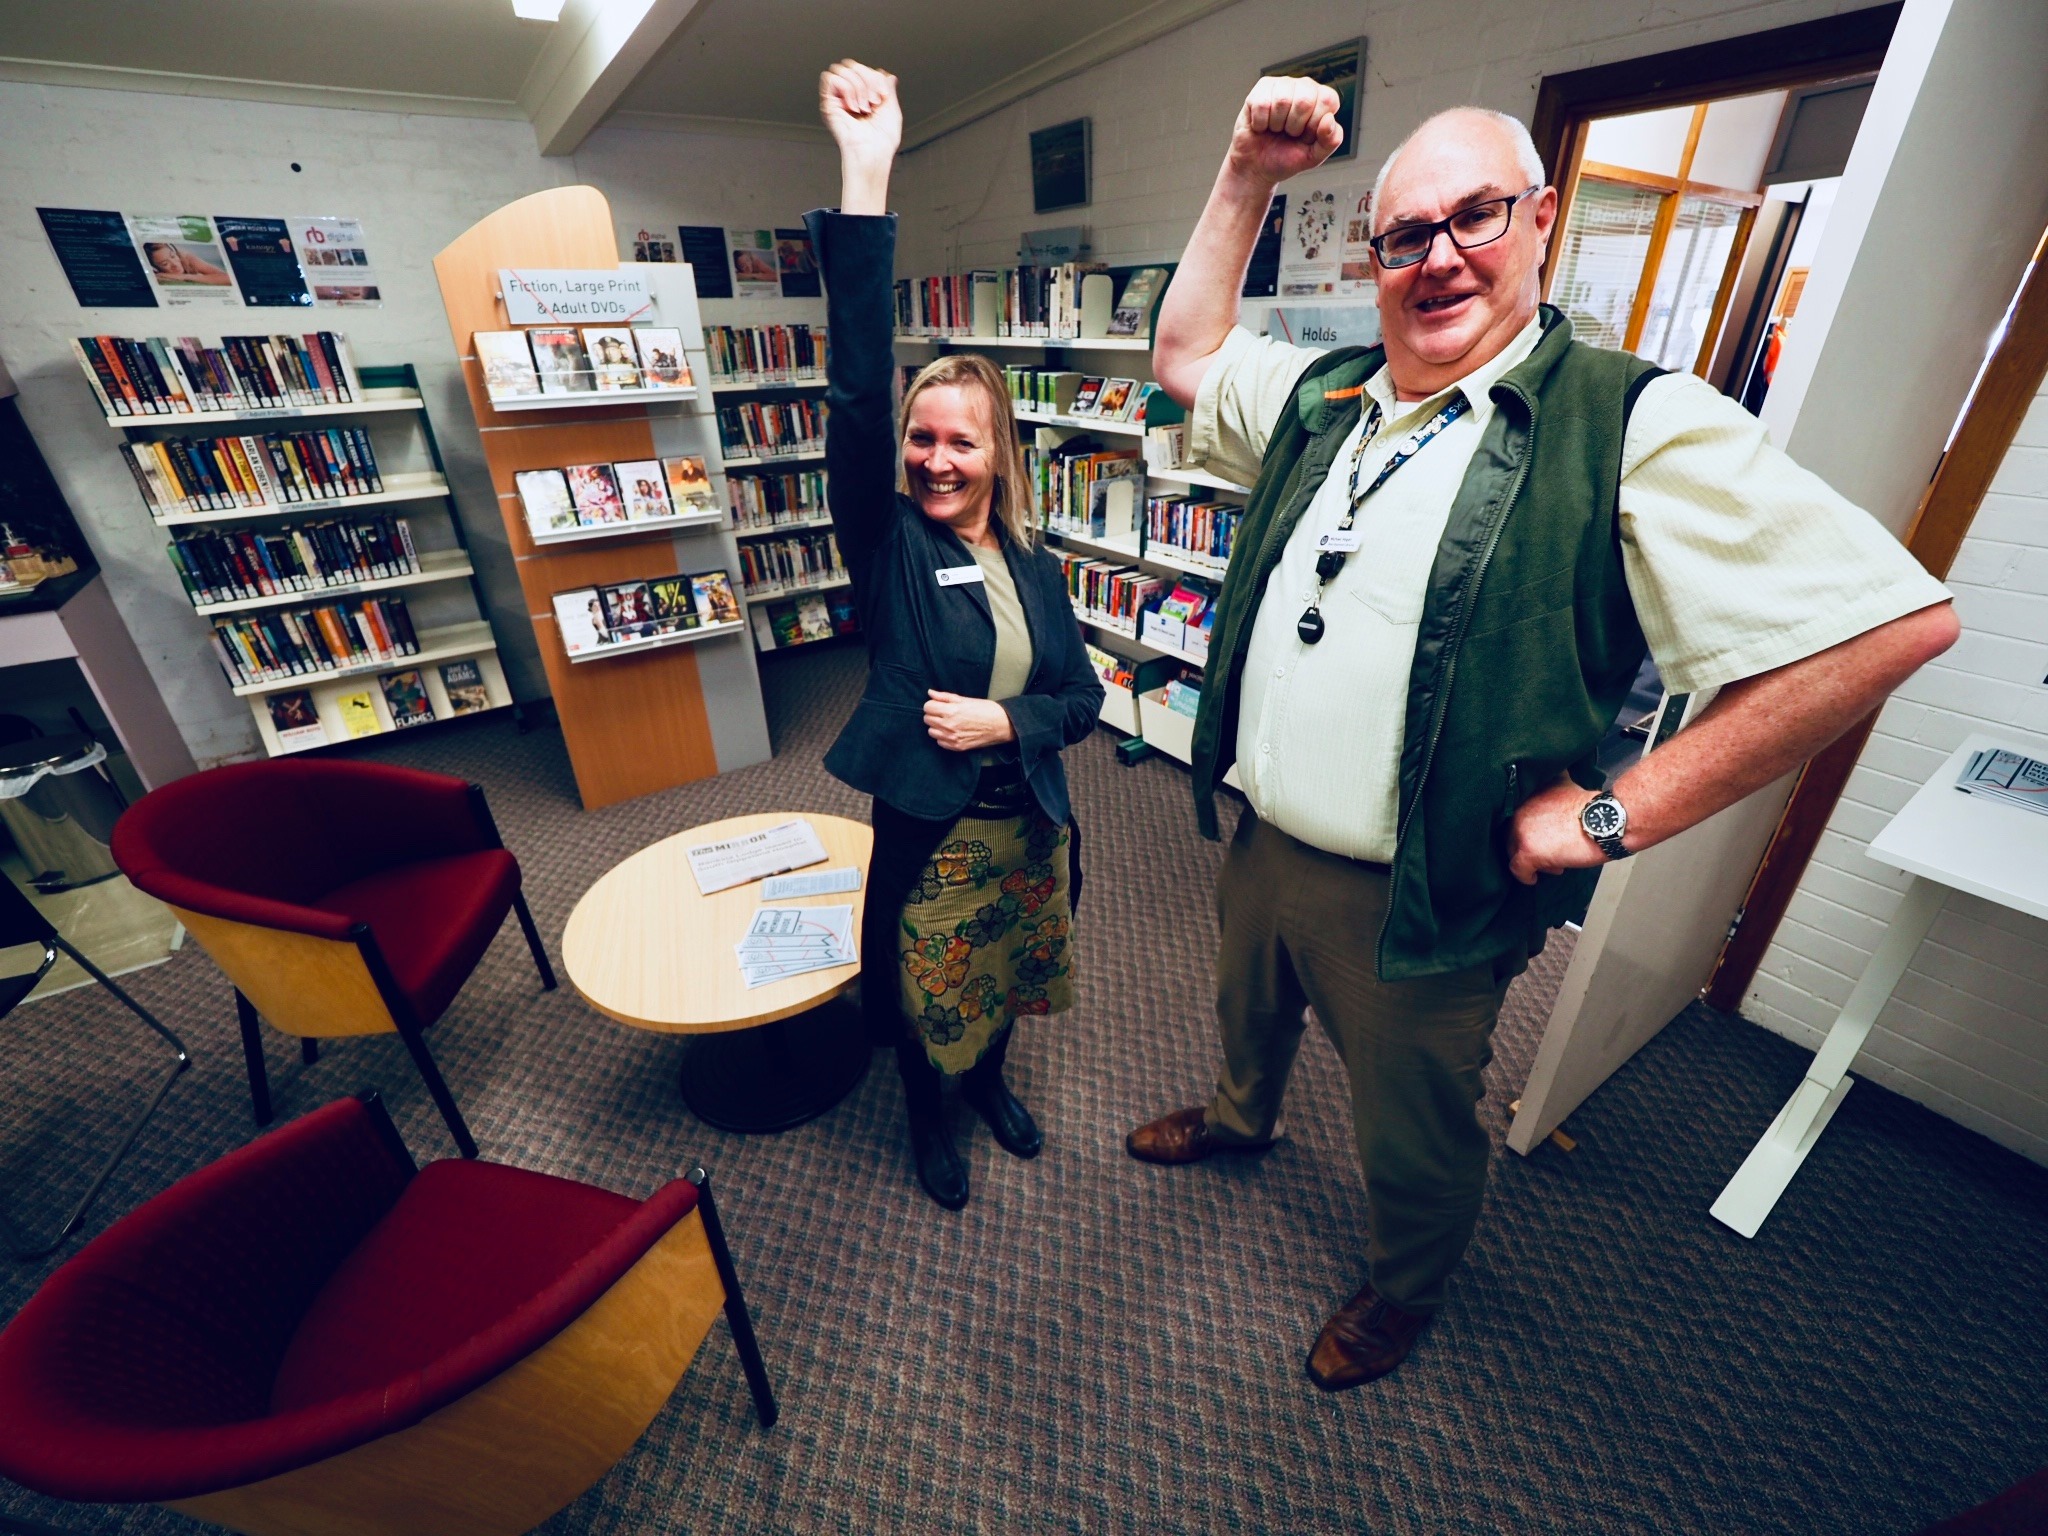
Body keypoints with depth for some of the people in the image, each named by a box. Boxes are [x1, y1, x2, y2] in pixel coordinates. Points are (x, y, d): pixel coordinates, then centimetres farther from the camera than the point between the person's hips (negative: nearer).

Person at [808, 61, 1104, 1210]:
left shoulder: (1035, 565, 0)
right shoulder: (887, 543, -10)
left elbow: (1083, 697, 1)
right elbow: (857, 397, -25)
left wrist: (1004, 721, -17)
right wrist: (866, 184, -29)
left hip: (1029, 826, 4)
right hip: (927, 831, -3)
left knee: (1002, 983, 25)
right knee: (924, 1002, 17)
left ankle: (991, 1081, 56)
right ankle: (929, 1113, 48)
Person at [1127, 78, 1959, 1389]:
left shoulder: (1635, 425, -16)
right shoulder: (1321, 398, 3)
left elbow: (1897, 617, -19)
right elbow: (1186, 355, 17)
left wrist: (1610, 816, -21)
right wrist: (1247, 179, 7)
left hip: (1423, 899, -5)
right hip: (1259, 843, 6)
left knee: (1414, 1134, 21)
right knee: (1248, 1015, 34)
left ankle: (1405, 1290, 55)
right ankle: (1242, 1119, 68)